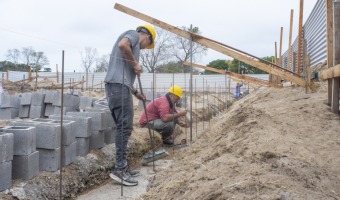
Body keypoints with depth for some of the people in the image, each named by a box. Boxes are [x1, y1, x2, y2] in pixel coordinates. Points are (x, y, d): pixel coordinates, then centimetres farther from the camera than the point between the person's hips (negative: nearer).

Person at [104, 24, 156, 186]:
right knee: (124, 127, -10)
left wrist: (136, 93, 33)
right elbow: (122, 45, -19)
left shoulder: (134, 45, 31)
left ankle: (123, 167, 16)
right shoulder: (134, 34, 6)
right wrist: (135, 63, -8)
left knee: (123, 127, 10)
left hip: (119, 86, 10)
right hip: (118, 86, -10)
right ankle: (119, 169, -7)